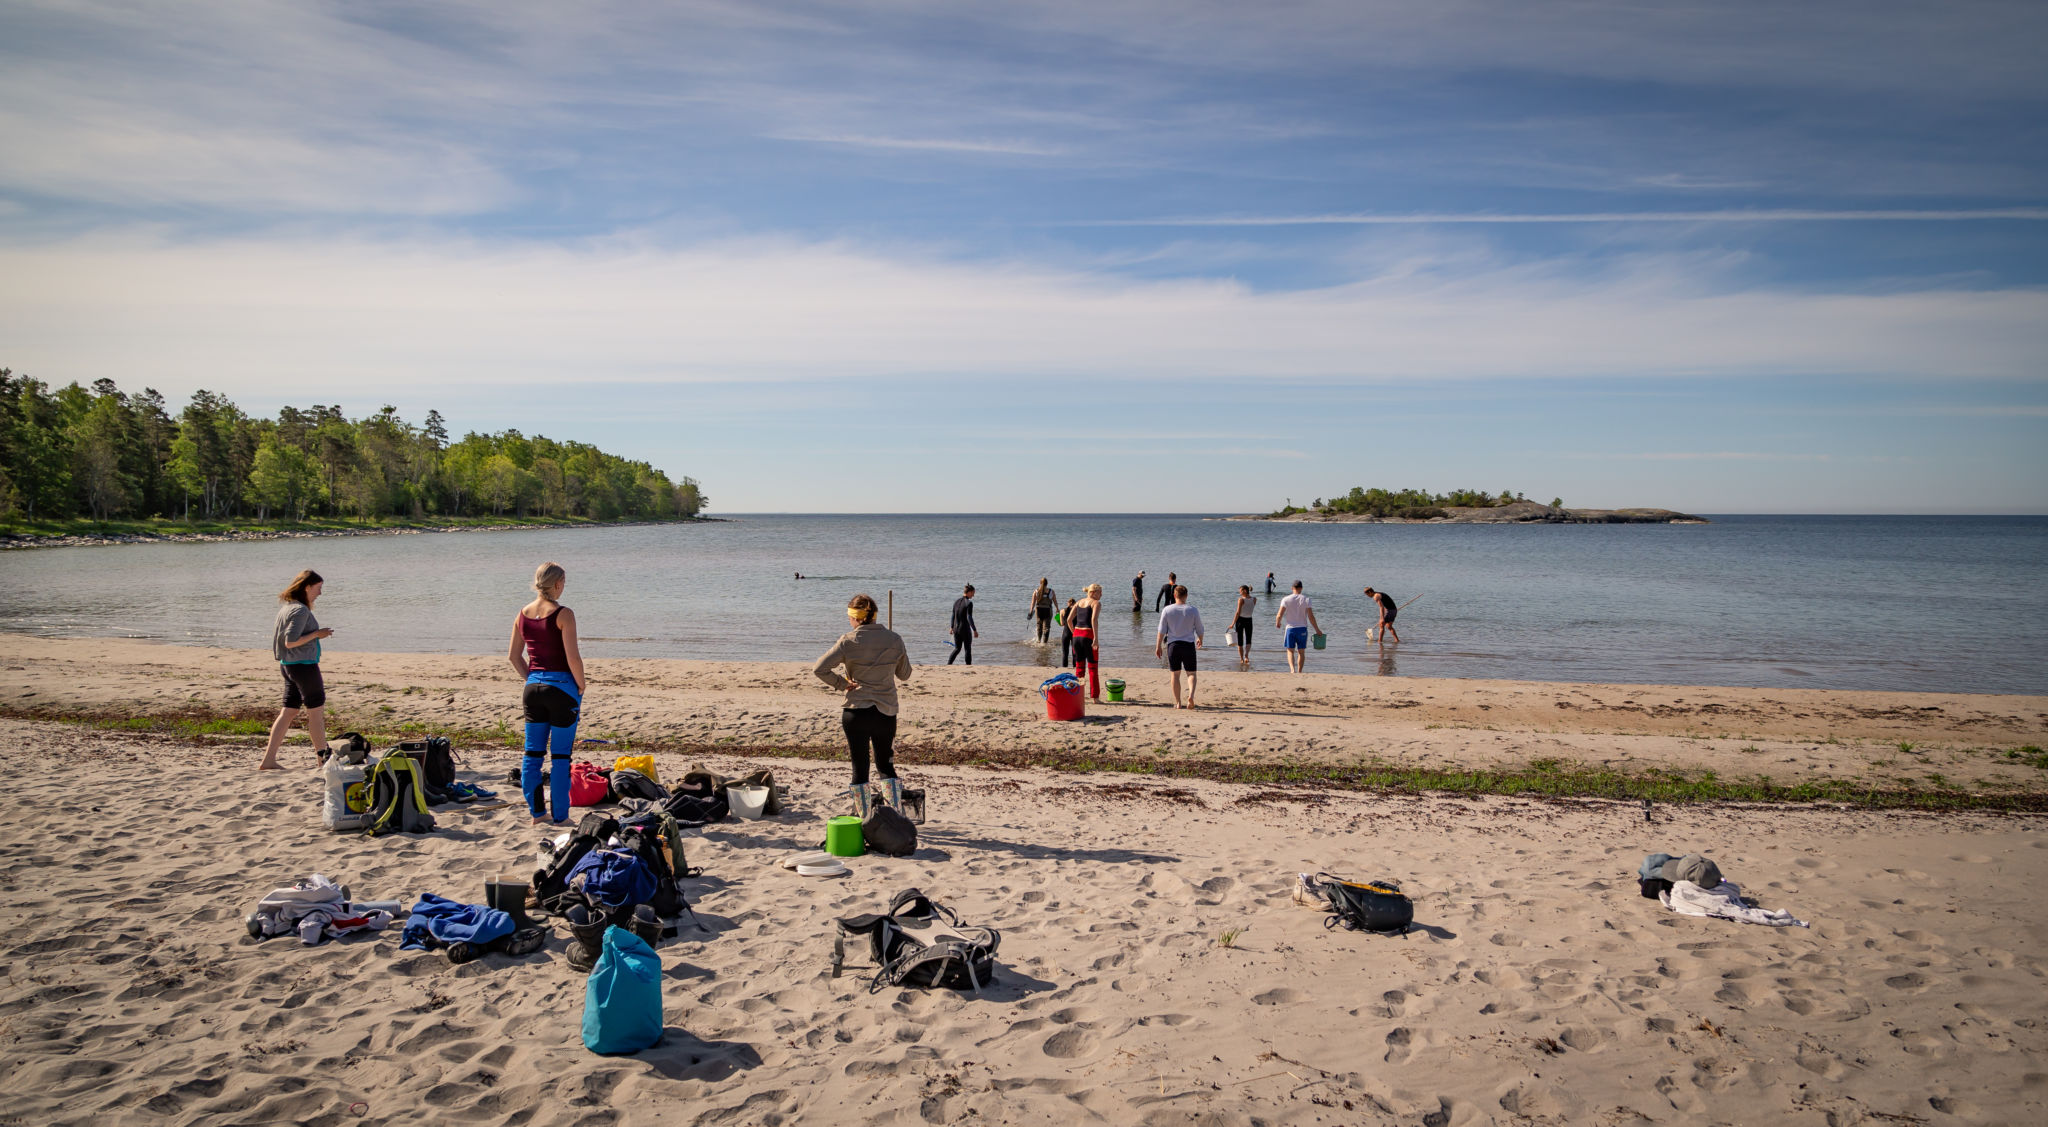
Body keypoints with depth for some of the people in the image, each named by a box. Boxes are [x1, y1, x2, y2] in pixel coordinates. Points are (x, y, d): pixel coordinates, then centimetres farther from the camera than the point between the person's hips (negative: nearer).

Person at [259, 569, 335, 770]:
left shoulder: (286, 607, 12)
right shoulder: (300, 610, -18)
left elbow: (276, 637, 18)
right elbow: (290, 641, -23)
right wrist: (316, 634, -15)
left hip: (288, 665, 9)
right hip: (303, 665, -9)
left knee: (288, 712, 11)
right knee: (316, 712, 2)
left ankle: (268, 760, 10)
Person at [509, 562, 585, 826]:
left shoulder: (523, 614, 5)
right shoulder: (563, 614, -13)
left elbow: (513, 656, 11)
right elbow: (572, 657, -17)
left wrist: (531, 678, 17)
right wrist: (581, 685, -4)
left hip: (533, 687, 6)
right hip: (561, 687, -6)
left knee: (533, 753, 13)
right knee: (560, 756, 2)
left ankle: (537, 813, 20)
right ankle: (560, 816, 8)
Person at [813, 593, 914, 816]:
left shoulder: (849, 641, -8)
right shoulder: (894, 639, 1)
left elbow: (819, 669, -14)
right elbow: (904, 674, 13)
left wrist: (842, 684, -3)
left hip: (856, 712, -3)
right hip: (887, 711, 3)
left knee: (860, 768, 7)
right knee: (886, 766, 16)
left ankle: (865, 821, 11)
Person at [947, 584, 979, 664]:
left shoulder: (956, 601, 5)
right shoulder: (969, 603, -15)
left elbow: (953, 616, 12)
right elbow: (969, 618, -21)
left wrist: (952, 627, 23)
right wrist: (975, 630, -19)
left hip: (956, 629, 6)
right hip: (965, 629, -6)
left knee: (957, 649, 17)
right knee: (968, 649, 8)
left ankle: (948, 664, 2)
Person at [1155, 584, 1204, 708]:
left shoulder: (1167, 610, -3)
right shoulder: (1193, 611, -3)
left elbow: (1162, 630, -2)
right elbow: (1199, 629, 6)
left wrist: (1158, 646, 6)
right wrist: (1200, 640, 25)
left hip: (1173, 645, 1)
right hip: (1188, 644, -1)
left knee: (1175, 674, 9)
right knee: (1191, 673, 6)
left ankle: (1178, 703, 11)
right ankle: (1191, 695, -19)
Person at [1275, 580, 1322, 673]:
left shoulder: (1286, 600, -3)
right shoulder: (1305, 599, -3)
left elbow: (1279, 615, -8)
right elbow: (1311, 617, -7)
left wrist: (1277, 623, 13)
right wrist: (1317, 630, 1)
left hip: (1290, 628, 0)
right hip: (1302, 628, 0)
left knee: (1290, 651, 7)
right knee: (1301, 652, 11)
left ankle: (1292, 669, -14)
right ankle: (1299, 672, 12)